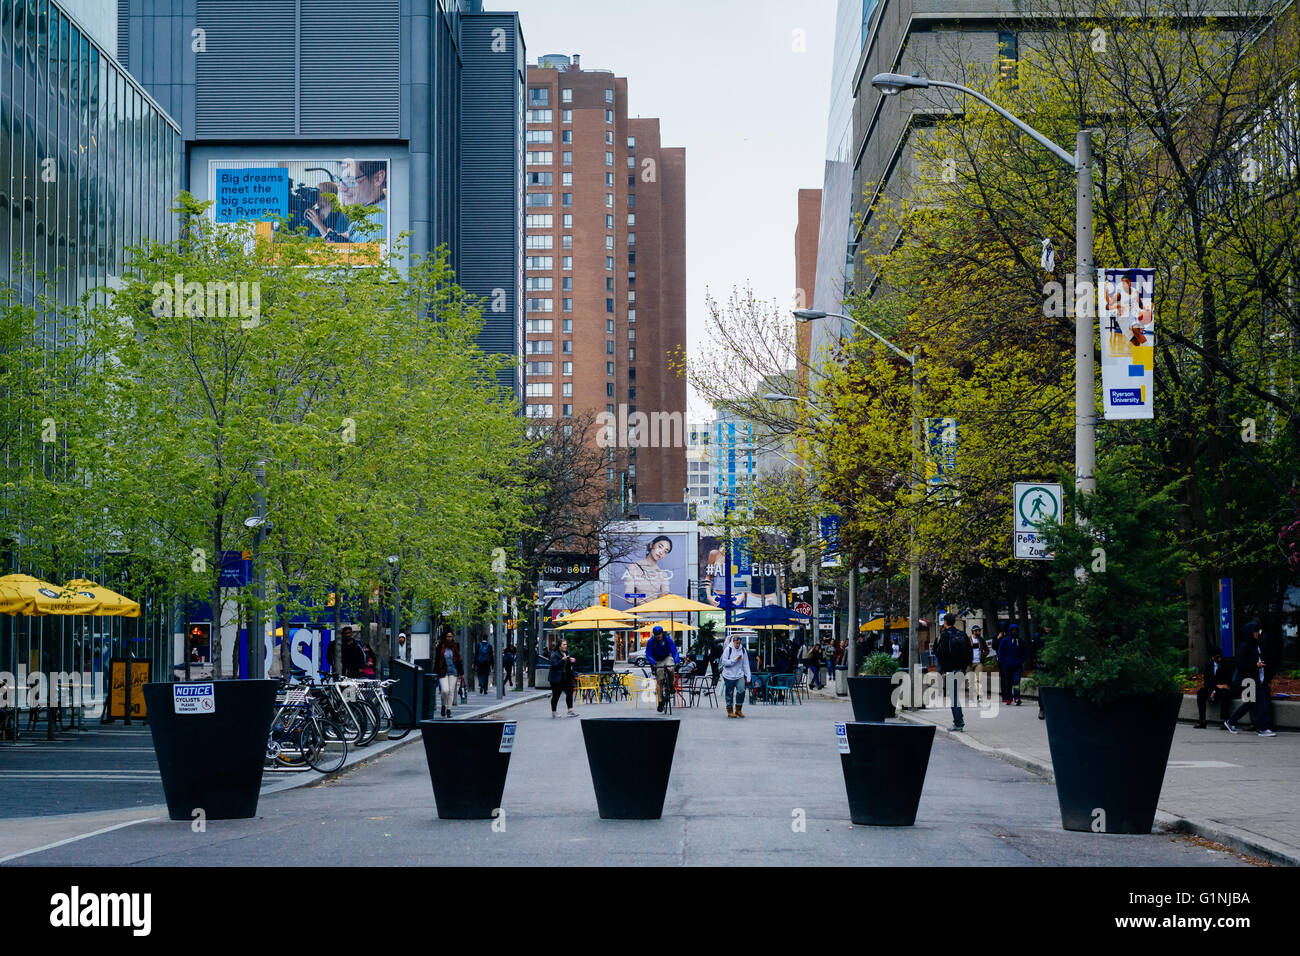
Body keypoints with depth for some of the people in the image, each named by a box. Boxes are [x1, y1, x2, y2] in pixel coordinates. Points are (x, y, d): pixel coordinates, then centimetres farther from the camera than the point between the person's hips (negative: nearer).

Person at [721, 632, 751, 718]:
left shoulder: (742, 650, 3)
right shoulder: (728, 649, -9)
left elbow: (745, 664, 6)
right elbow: (725, 662, -13)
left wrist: (747, 676, 2)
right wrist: (735, 660, -21)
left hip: (740, 675, 3)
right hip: (729, 675, -3)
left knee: (742, 690, -11)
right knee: (730, 693, 4)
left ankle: (738, 709, 7)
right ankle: (730, 711, 18)